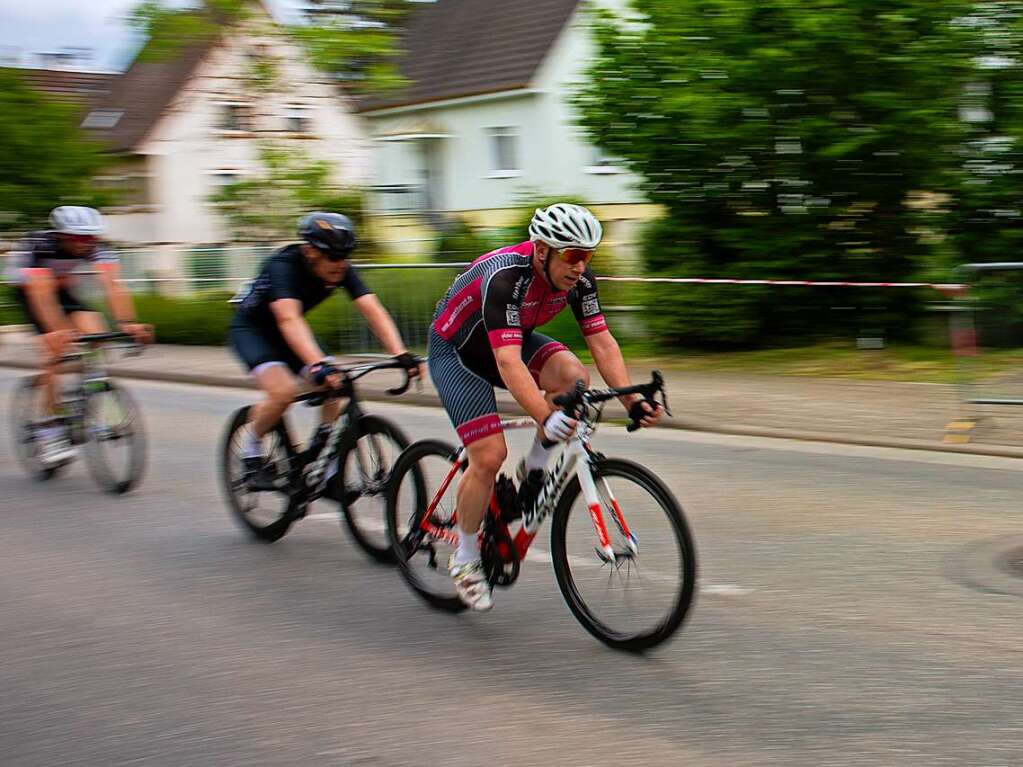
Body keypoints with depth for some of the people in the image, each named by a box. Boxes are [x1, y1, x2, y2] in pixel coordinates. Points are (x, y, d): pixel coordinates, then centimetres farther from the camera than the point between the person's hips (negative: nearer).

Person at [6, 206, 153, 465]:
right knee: (55, 348, -22)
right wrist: (57, 330, -58)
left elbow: (113, 285, -34)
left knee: (95, 332, -20)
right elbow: (41, 293, -44)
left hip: (63, 288, 4)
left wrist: (127, 323, -48)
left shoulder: (96, 248, -24)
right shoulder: (41, 246, -35)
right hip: (28, 290, -4)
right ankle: (50, 429, -15)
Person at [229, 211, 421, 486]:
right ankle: (251, 452, -4)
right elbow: (288, 319, -49)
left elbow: (373, 310, -27)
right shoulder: (283, 265, -35)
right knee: (283, 389, -29)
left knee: (335, 385, -15)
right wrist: (318, 365, -63)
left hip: (289, 334, 6)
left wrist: (401, 354, -42)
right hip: (251, 329, -6)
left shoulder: (341, 270, -18)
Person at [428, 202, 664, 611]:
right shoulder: (504, 277, -37)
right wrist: (546, 417, -57)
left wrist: (632, 401, -27)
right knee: (489, 456, -17)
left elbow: (602, 342, -15)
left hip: (513, 339, 6)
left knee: (573, 376, -23)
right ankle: (465, 559, 4)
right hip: (456, 351, -6)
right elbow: (508, 363, -45)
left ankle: (533, 472, -3)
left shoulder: (578, 278, -17)